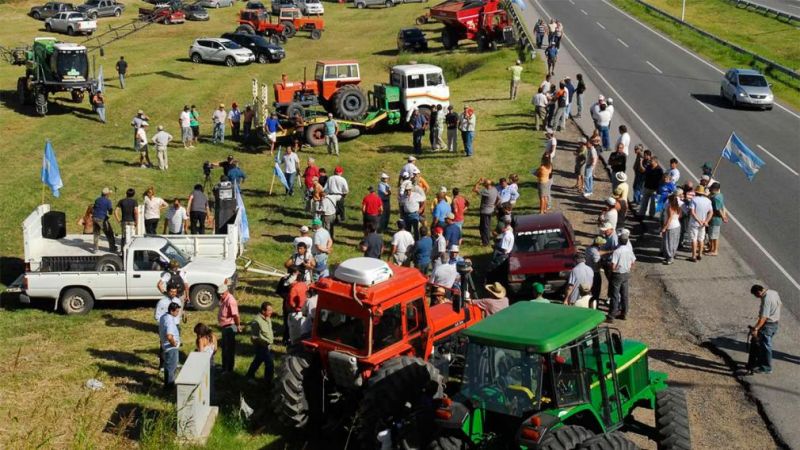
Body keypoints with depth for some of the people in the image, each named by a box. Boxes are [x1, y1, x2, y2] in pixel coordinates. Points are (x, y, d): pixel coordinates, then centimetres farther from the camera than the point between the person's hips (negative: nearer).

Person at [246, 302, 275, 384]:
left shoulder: (268, 318, 2)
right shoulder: (257, 321, -26)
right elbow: (255, 337, -24)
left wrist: (272, 338, 9)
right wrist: (267, 341, -24)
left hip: (266, 345, 9)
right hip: (260, 345, -9)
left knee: (258, 360, 25)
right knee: (270, 364, -10)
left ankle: (249, 376, 45)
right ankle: (268, 382, 1)